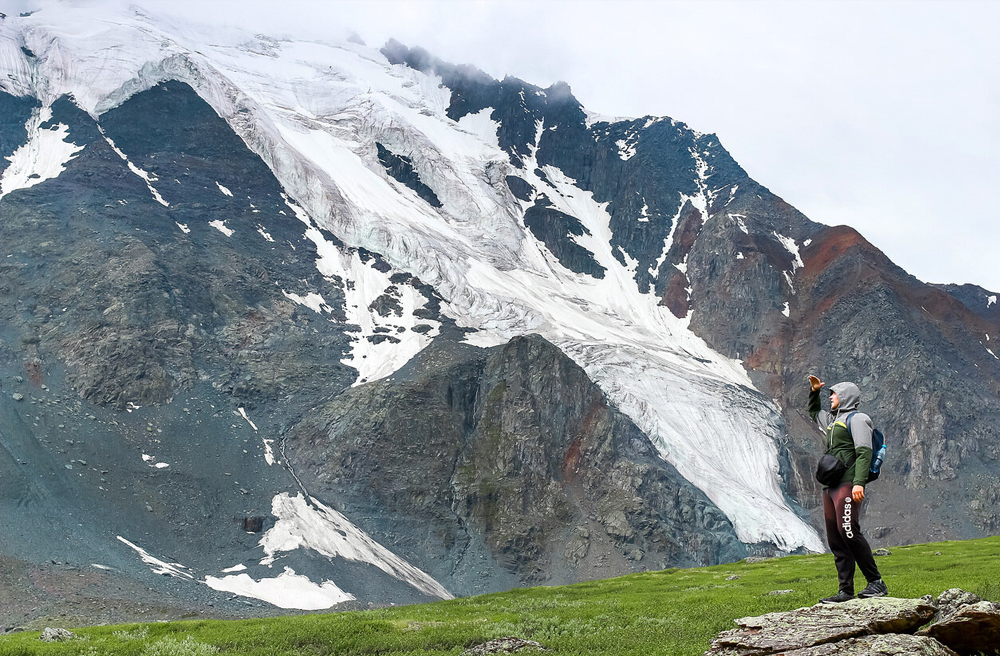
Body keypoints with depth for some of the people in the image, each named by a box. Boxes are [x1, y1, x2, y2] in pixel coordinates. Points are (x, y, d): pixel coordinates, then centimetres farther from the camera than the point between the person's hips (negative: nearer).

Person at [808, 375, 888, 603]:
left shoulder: (857, 419, -2)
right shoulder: (832, 420, 24)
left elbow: (864, 452, -13)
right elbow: (814, 413, 46)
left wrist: (859, 482, -24)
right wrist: (814, 392, 29)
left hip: (847, 484, -9)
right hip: (830, 486, 9)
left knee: (848, 531, -20)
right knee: (835, 538, 3)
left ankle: (876, 582, -12)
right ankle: (846, 590, 3)